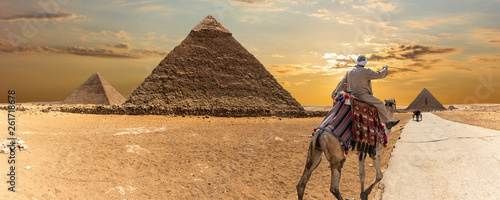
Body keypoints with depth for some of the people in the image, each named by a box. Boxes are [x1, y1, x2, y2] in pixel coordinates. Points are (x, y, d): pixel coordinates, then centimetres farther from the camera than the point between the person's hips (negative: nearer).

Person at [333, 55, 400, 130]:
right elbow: (380, 75, -5)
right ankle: (388, 123, 5)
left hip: (352, 96, 8)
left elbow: (342, 83, 13)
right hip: (362, 95, -7)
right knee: (379, 104, 2)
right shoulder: (366, 71, -10)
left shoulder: (349, 72, 9)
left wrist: (335, 94, 22)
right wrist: (385, 68, 16)